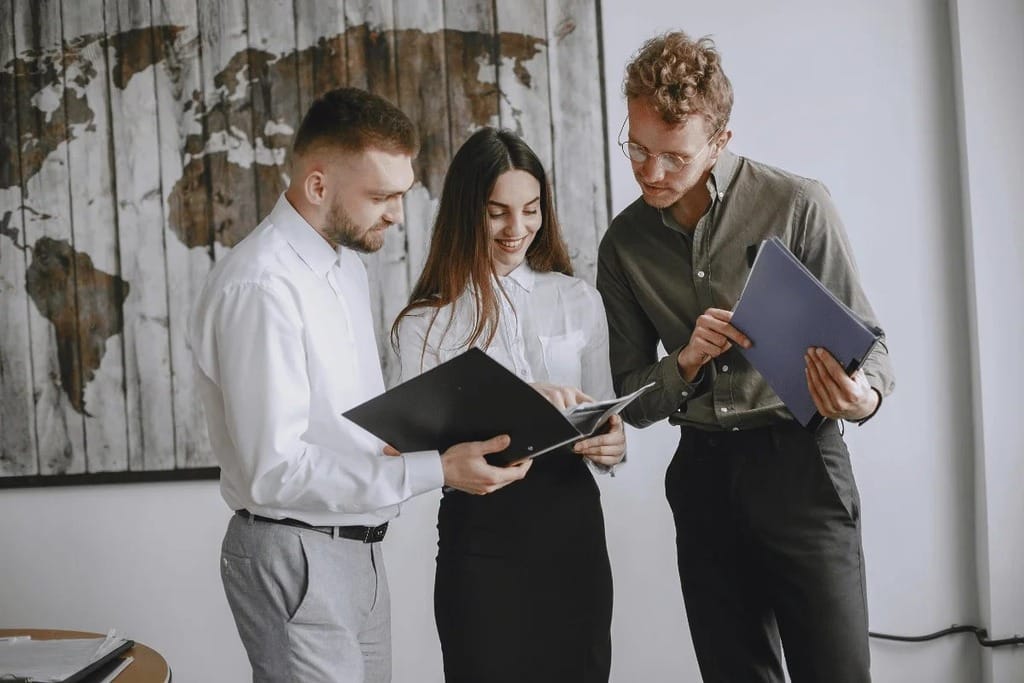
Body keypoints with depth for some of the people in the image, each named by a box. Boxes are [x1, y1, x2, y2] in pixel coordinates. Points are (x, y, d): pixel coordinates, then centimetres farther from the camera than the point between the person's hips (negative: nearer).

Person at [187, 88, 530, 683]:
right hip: (297, 558, -9)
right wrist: (435, 470, -25)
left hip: (359, 548, 9)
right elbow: (273, 470, -24)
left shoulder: (348, 265, 10)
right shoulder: (260, 287, -21)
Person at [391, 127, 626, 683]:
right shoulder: (425, 321, -1)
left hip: (572, 523, 3)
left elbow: (605, 417, 13)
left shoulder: (578, 300, 8)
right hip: (480, 537, -2)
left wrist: (612, 444, -11)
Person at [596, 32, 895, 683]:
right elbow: (635, 402, 9)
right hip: (702, 475, 4)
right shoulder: (623, 245, 5)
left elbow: (865, 343, -4)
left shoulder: (797, 205, -8)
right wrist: (686, 361, -12)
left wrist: (864, 396, -27)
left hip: (797, 464, -4)